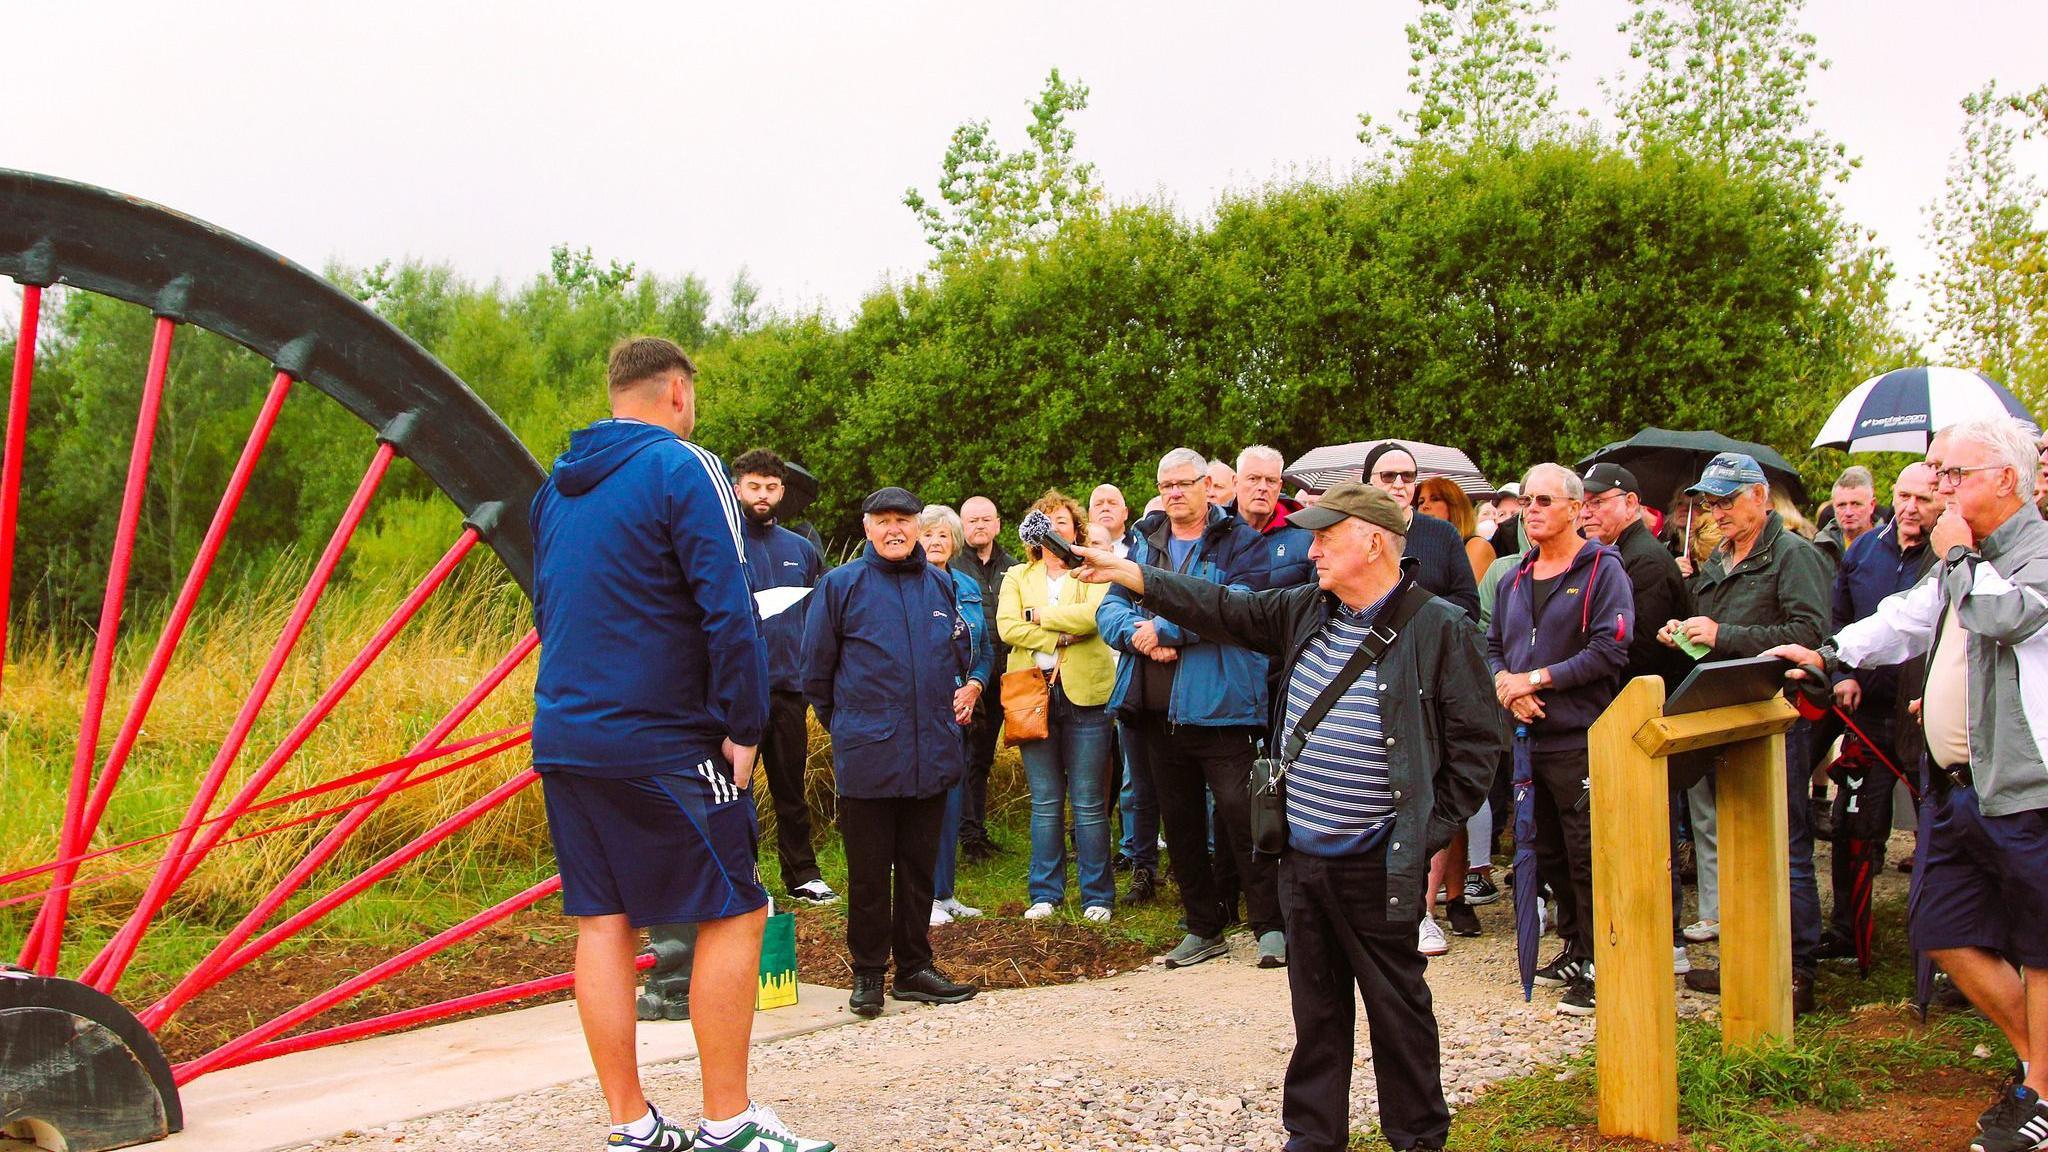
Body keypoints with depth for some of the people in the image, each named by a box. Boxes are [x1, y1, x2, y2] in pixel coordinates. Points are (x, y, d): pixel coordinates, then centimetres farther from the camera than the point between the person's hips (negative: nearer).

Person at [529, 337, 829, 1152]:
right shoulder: (682, 468, -9)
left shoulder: (557, 485, 14)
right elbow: (727, 609, -16)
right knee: (733, 912, 1)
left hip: (565, 738, 8)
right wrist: (744, 725, -11)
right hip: (660, 745, -7)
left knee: (603, 921, 8)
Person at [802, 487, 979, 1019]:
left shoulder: (940, 584, 9)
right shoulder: (841, 585, -3)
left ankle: (914, 967, 22)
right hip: (867, 757, -4)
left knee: (920, 868, 12)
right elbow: (817, 670, 3)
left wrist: (968, 686, 10)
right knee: (869, 873, 3)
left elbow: (963, 651, 25)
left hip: (931, 753, 4)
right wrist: (844, 726, 8)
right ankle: (868, 974, 14)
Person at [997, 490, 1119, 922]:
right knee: (1045, 802, 6)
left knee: (1089, 802, 0)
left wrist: (1041, 616, -6)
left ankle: (1097, 896, 8)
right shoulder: (1017, 577, 15)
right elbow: (1006, 626, -2)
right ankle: (1045, 894, 14)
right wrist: (1060, 638, -12)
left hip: (1085, 692, -2)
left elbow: (1094, 614, -13)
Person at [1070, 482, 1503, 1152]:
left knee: (1398, 1007, 8)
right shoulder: (1305, 611, 8)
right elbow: (1226, 612, 11)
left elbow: (1476, 740, -7)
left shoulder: (1439, 628, -9)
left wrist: (1432, 829, -8)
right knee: (1315, 1006, 16)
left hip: (1378, 864, -6)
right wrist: (1128, 575, 4)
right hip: (1300, 857, 6)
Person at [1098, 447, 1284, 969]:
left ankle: (1270, 925, 4)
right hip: (1155, 709, 6)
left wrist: (1166, 629, -18)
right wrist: (1137, 633, -15)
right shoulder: (1143, 543, 15)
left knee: (1242, 814, -8)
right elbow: (1110, 607, 7)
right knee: (1179, 823, 13)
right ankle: (1204, 929, 24)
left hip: (1219, 705, -6)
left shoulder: (1240, 541, -1)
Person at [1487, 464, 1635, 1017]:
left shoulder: (1602, 570, -5)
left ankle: (1599, 966, 2)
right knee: (1550, 856, 15)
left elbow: (1610, 651, -15)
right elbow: (1493, 648, 18)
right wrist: (1506, 686, -4)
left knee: (1587, 857, -5)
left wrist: (1537, 679, -14)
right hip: (1529, 737, 7)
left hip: (1581, 738, -7)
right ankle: (1576, 948, 29)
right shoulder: (1515, 579, 16)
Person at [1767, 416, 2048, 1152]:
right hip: (1961, 788, 9)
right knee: (1946, 934, 11)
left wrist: (1955, 554, -10)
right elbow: (1905, 619, 22)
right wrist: (1830, 656, 10)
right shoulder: (1970, 562, 19)